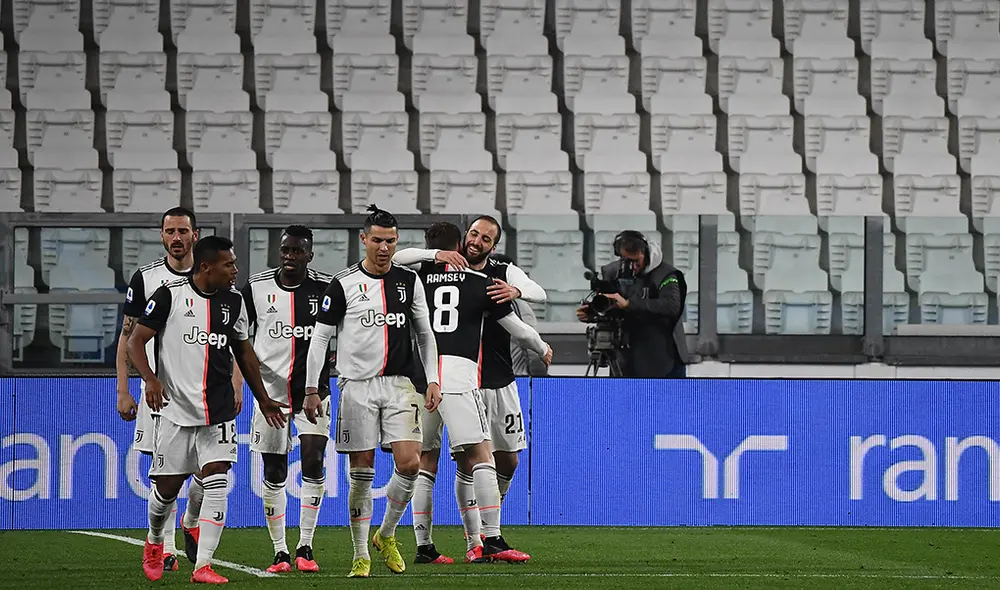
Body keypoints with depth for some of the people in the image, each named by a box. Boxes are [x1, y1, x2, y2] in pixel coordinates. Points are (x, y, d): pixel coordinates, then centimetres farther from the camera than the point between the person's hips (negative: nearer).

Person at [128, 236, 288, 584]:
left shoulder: (233, 301, 7)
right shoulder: (170, 296, -7)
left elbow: (243, 351, 21)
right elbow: (136, 342, -5)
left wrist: (262, 399, 25)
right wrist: (150, 379, -22)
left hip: (219, 411, 3)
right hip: (177, 409, -3)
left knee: (216, 483, -12)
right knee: (167, 488, 5)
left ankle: (203, 566, -11)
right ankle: (154, 542, 37)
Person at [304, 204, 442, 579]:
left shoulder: (409, 281, 9)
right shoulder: (344, 284, -1)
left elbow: (424, 334, 15)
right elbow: (319, 336, 2)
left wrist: (432, 380, 6)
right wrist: (311, 389, -3)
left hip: (399, 384, 2)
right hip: (357, 385, -2)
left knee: (409, 464, -11)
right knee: (361, 473, -2)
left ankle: (386, 535, 12)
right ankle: (361, 555, 7)